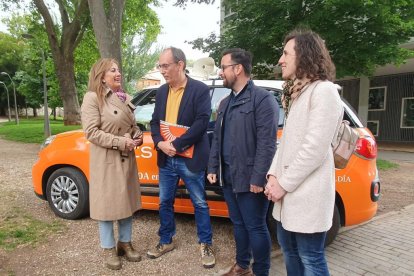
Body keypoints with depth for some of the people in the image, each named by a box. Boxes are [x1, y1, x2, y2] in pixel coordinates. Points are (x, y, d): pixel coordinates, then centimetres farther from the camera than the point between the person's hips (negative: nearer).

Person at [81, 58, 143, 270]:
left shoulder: (125, 98, 12)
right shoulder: (92, 98, -10)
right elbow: (91, 132, -16)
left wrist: (137, 136, -3)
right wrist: (120, 141, -20)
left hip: (127, 159, 7)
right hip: (105, 160, -6)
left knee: (127, 202, 14)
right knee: (107, 204, 5)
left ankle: (125, 243, 32)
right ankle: (109, 249, 24)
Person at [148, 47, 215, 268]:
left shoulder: (200, 89, -9)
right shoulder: (161, 92, 10)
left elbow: (202, 122, -18)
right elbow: (155, 121, 9)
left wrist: (176, 144, -20)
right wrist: (160, 143, -10)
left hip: (190, 159, -5)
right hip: (166, 159, 6)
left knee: (200, 204, 8)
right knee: (165, 202, 16)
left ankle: (206, 245, 27)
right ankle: (166, 241, 36)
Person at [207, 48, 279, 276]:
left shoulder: (262, 98, -11)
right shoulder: (225, 103, 15)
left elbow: (266, 143, -17)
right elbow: (217, 139, 18)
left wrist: (258, 178, -20)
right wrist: (213, 168, 13)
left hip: (249, 178, -7)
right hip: (228, 176, 8)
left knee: (255, 227, 5)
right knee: (238, 224, 19)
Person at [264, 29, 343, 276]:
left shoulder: (323, 91, -13)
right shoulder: (296, 92, 17)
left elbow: (314, 149, -20)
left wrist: (284, 184, -14)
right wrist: (273, 175, 3)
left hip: (307, 195, -8)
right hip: (289, 193, 9)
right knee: (290, 252, 20)